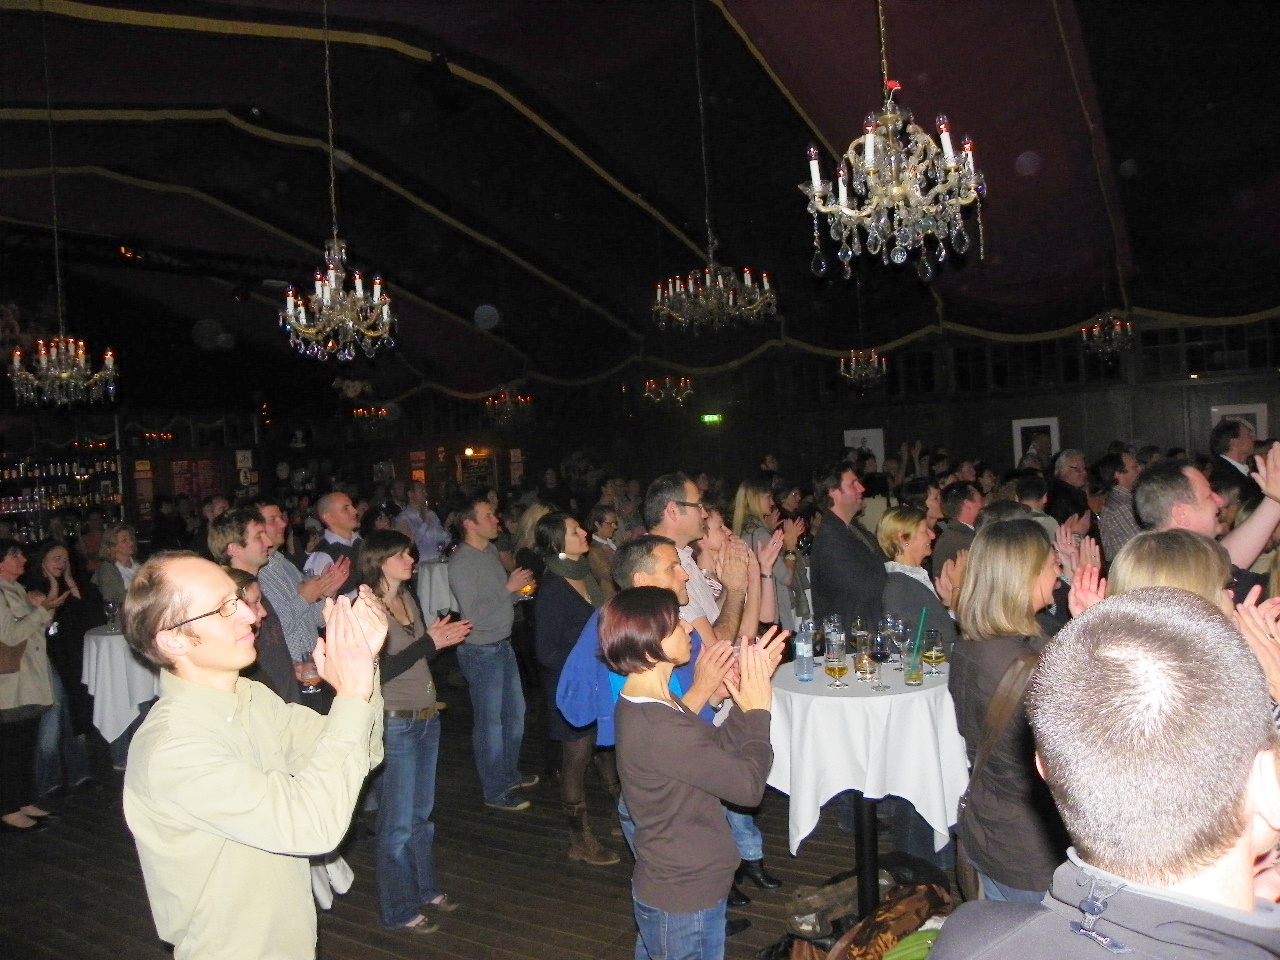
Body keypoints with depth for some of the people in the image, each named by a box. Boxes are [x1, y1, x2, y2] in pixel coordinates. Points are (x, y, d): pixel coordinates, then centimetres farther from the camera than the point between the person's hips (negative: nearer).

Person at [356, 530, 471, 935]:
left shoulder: (407, 599, 7)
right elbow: (380, 671, -22)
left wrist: (443, 638, -4)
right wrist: (430, 642, -22)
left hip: (426, 719, 8)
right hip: (395, 725, -8)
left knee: (422, 813, 20)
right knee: (398, 823, 5)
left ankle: (426, 889, 37)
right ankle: (398, 910, 21)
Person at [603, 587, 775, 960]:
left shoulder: (640, 704, 1)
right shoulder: (660, 728, -32)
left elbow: (719, 746, 2)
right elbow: (749, 786, -24)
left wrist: (746, 702, -6)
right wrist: (758, 711, -12)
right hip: (685, 903, -9)